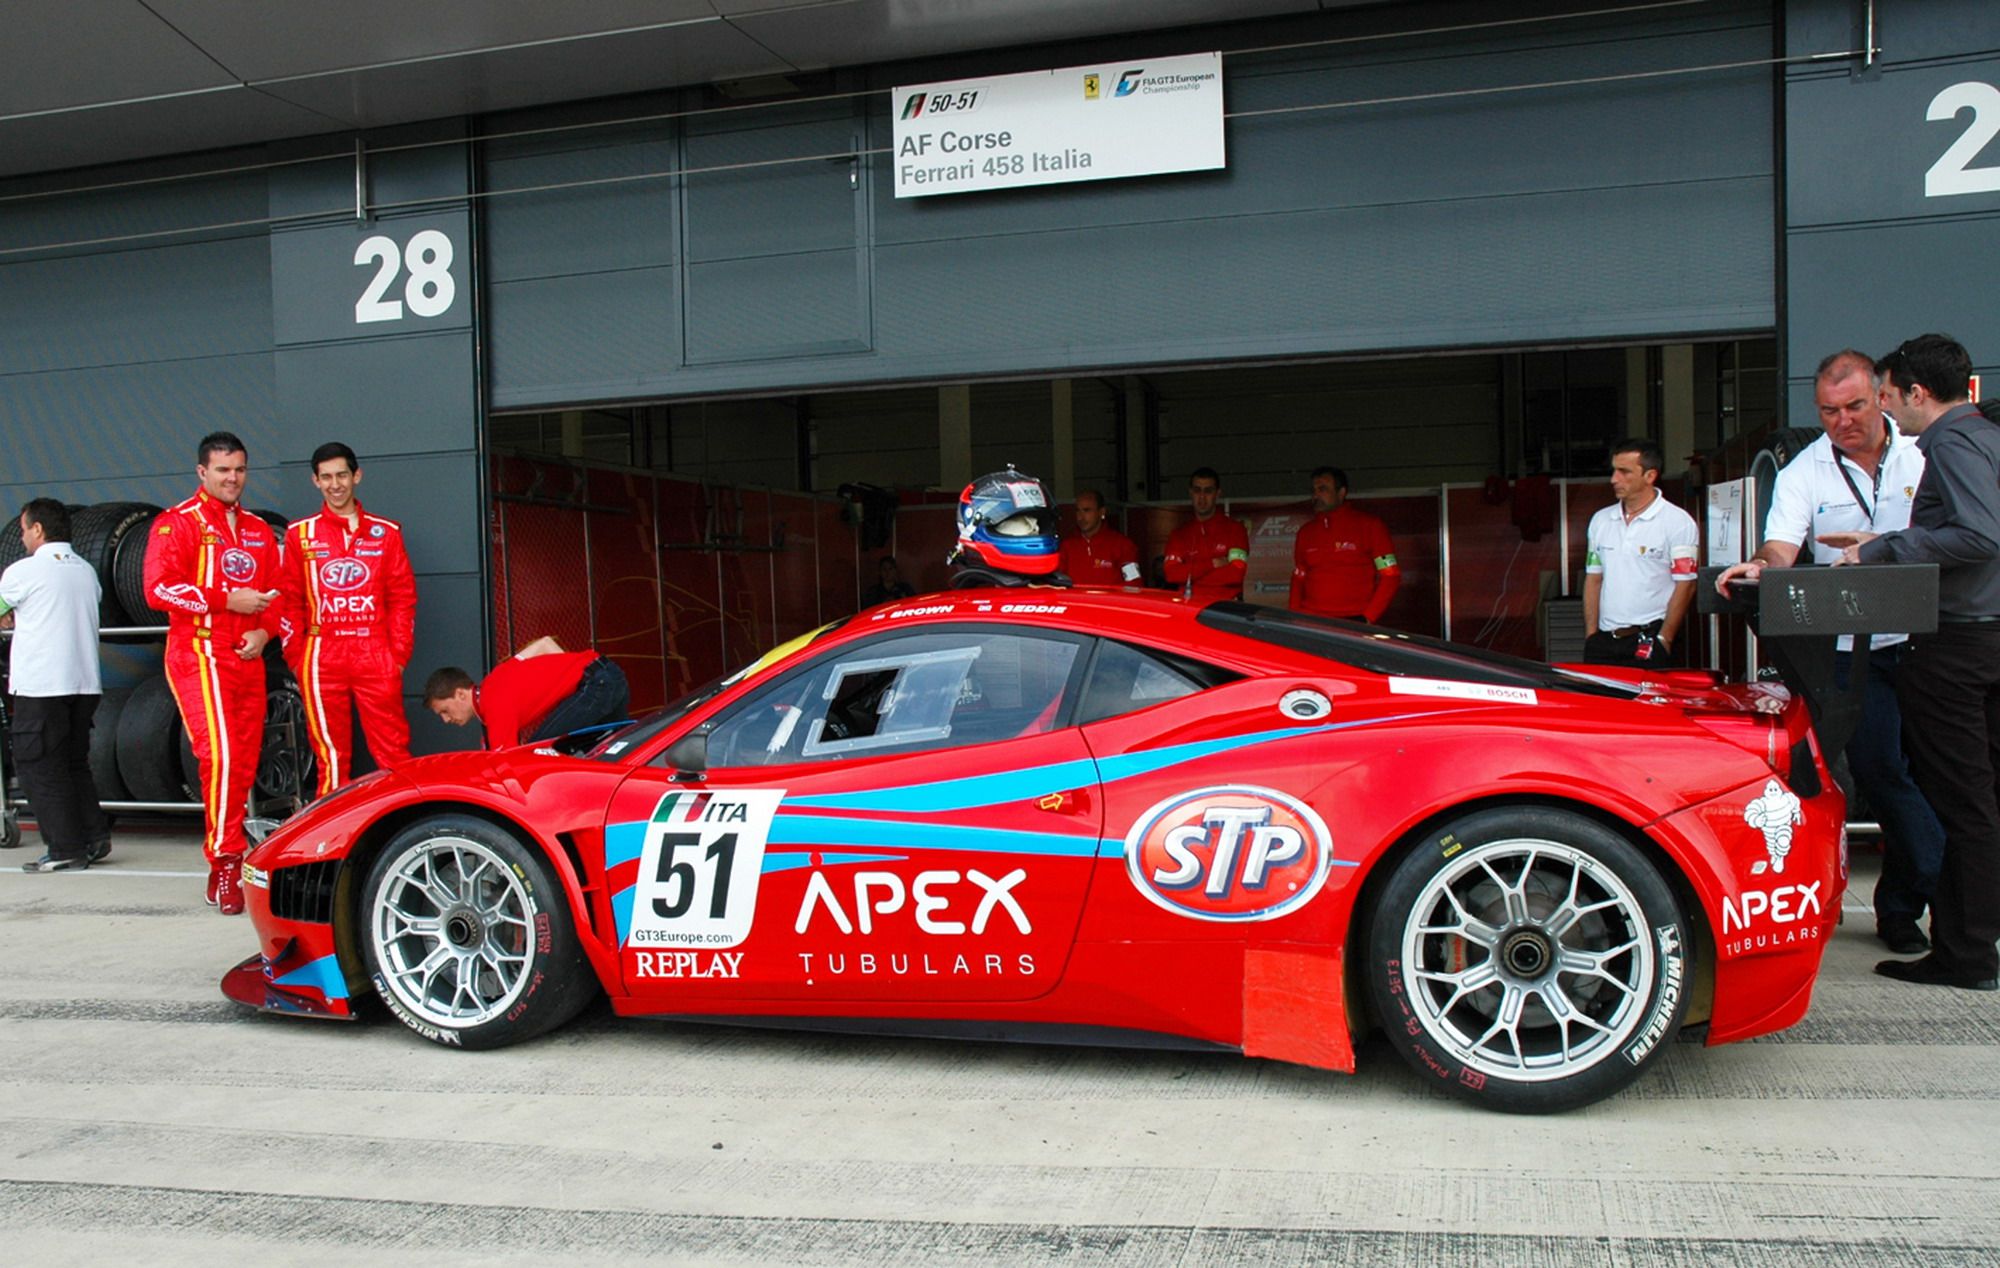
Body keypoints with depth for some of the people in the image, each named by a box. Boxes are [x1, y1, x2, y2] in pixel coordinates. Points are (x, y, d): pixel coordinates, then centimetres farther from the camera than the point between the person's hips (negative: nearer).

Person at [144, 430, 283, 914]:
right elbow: (159, 588, -11)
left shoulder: (259, 530, 19)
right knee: (220, 755, -19)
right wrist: (227, 600, -15)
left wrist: (265, 629, 0)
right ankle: (223, 864, -16)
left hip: (248, 658, 6)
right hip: (200, 655, -6)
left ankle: (231, 861, 16)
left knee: (246, 762, 6)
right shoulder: (177, 523, 0)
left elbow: (276, 592, 19)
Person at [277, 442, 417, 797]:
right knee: (331, 755, 4)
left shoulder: (386, 533, 10)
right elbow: (290, 601, 8)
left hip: (376, 658, 0)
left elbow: (403, 596, 8)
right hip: (321, 658, 0)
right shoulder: (300, 535, 9)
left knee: (393, 749, -2)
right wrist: (296, 657, 2)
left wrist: (399, 652, 1)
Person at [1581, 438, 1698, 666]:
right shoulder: (1600, 520, 13)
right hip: (1604, 640, 5)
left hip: (1649, 641, -5)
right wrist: (1591, 635, 7)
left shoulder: (1678, 522, -3)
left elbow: (1685, 585, -6)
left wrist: (1663, 640, -10)